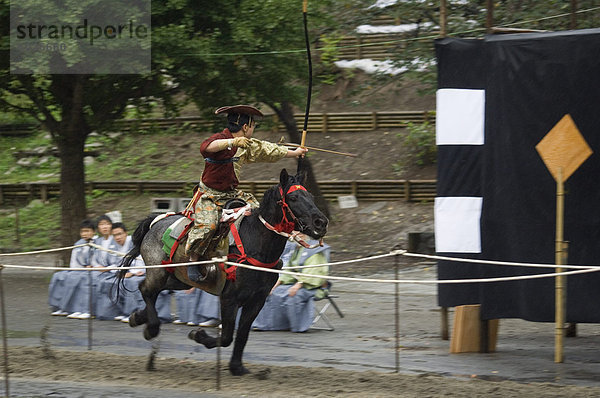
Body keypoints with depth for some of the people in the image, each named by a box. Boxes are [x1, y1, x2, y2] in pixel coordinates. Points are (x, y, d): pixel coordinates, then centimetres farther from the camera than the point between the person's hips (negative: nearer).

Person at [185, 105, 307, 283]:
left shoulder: (247, 145, 10)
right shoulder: (219, 139, -17)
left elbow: (268, 150, 26)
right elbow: (205, 148, -40)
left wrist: (294, 153, 38)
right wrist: (232, 142, -49)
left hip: (232, 193, 8)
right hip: (210, 195, -8)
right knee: (207, 225, -28)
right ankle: (193, 260, -11)